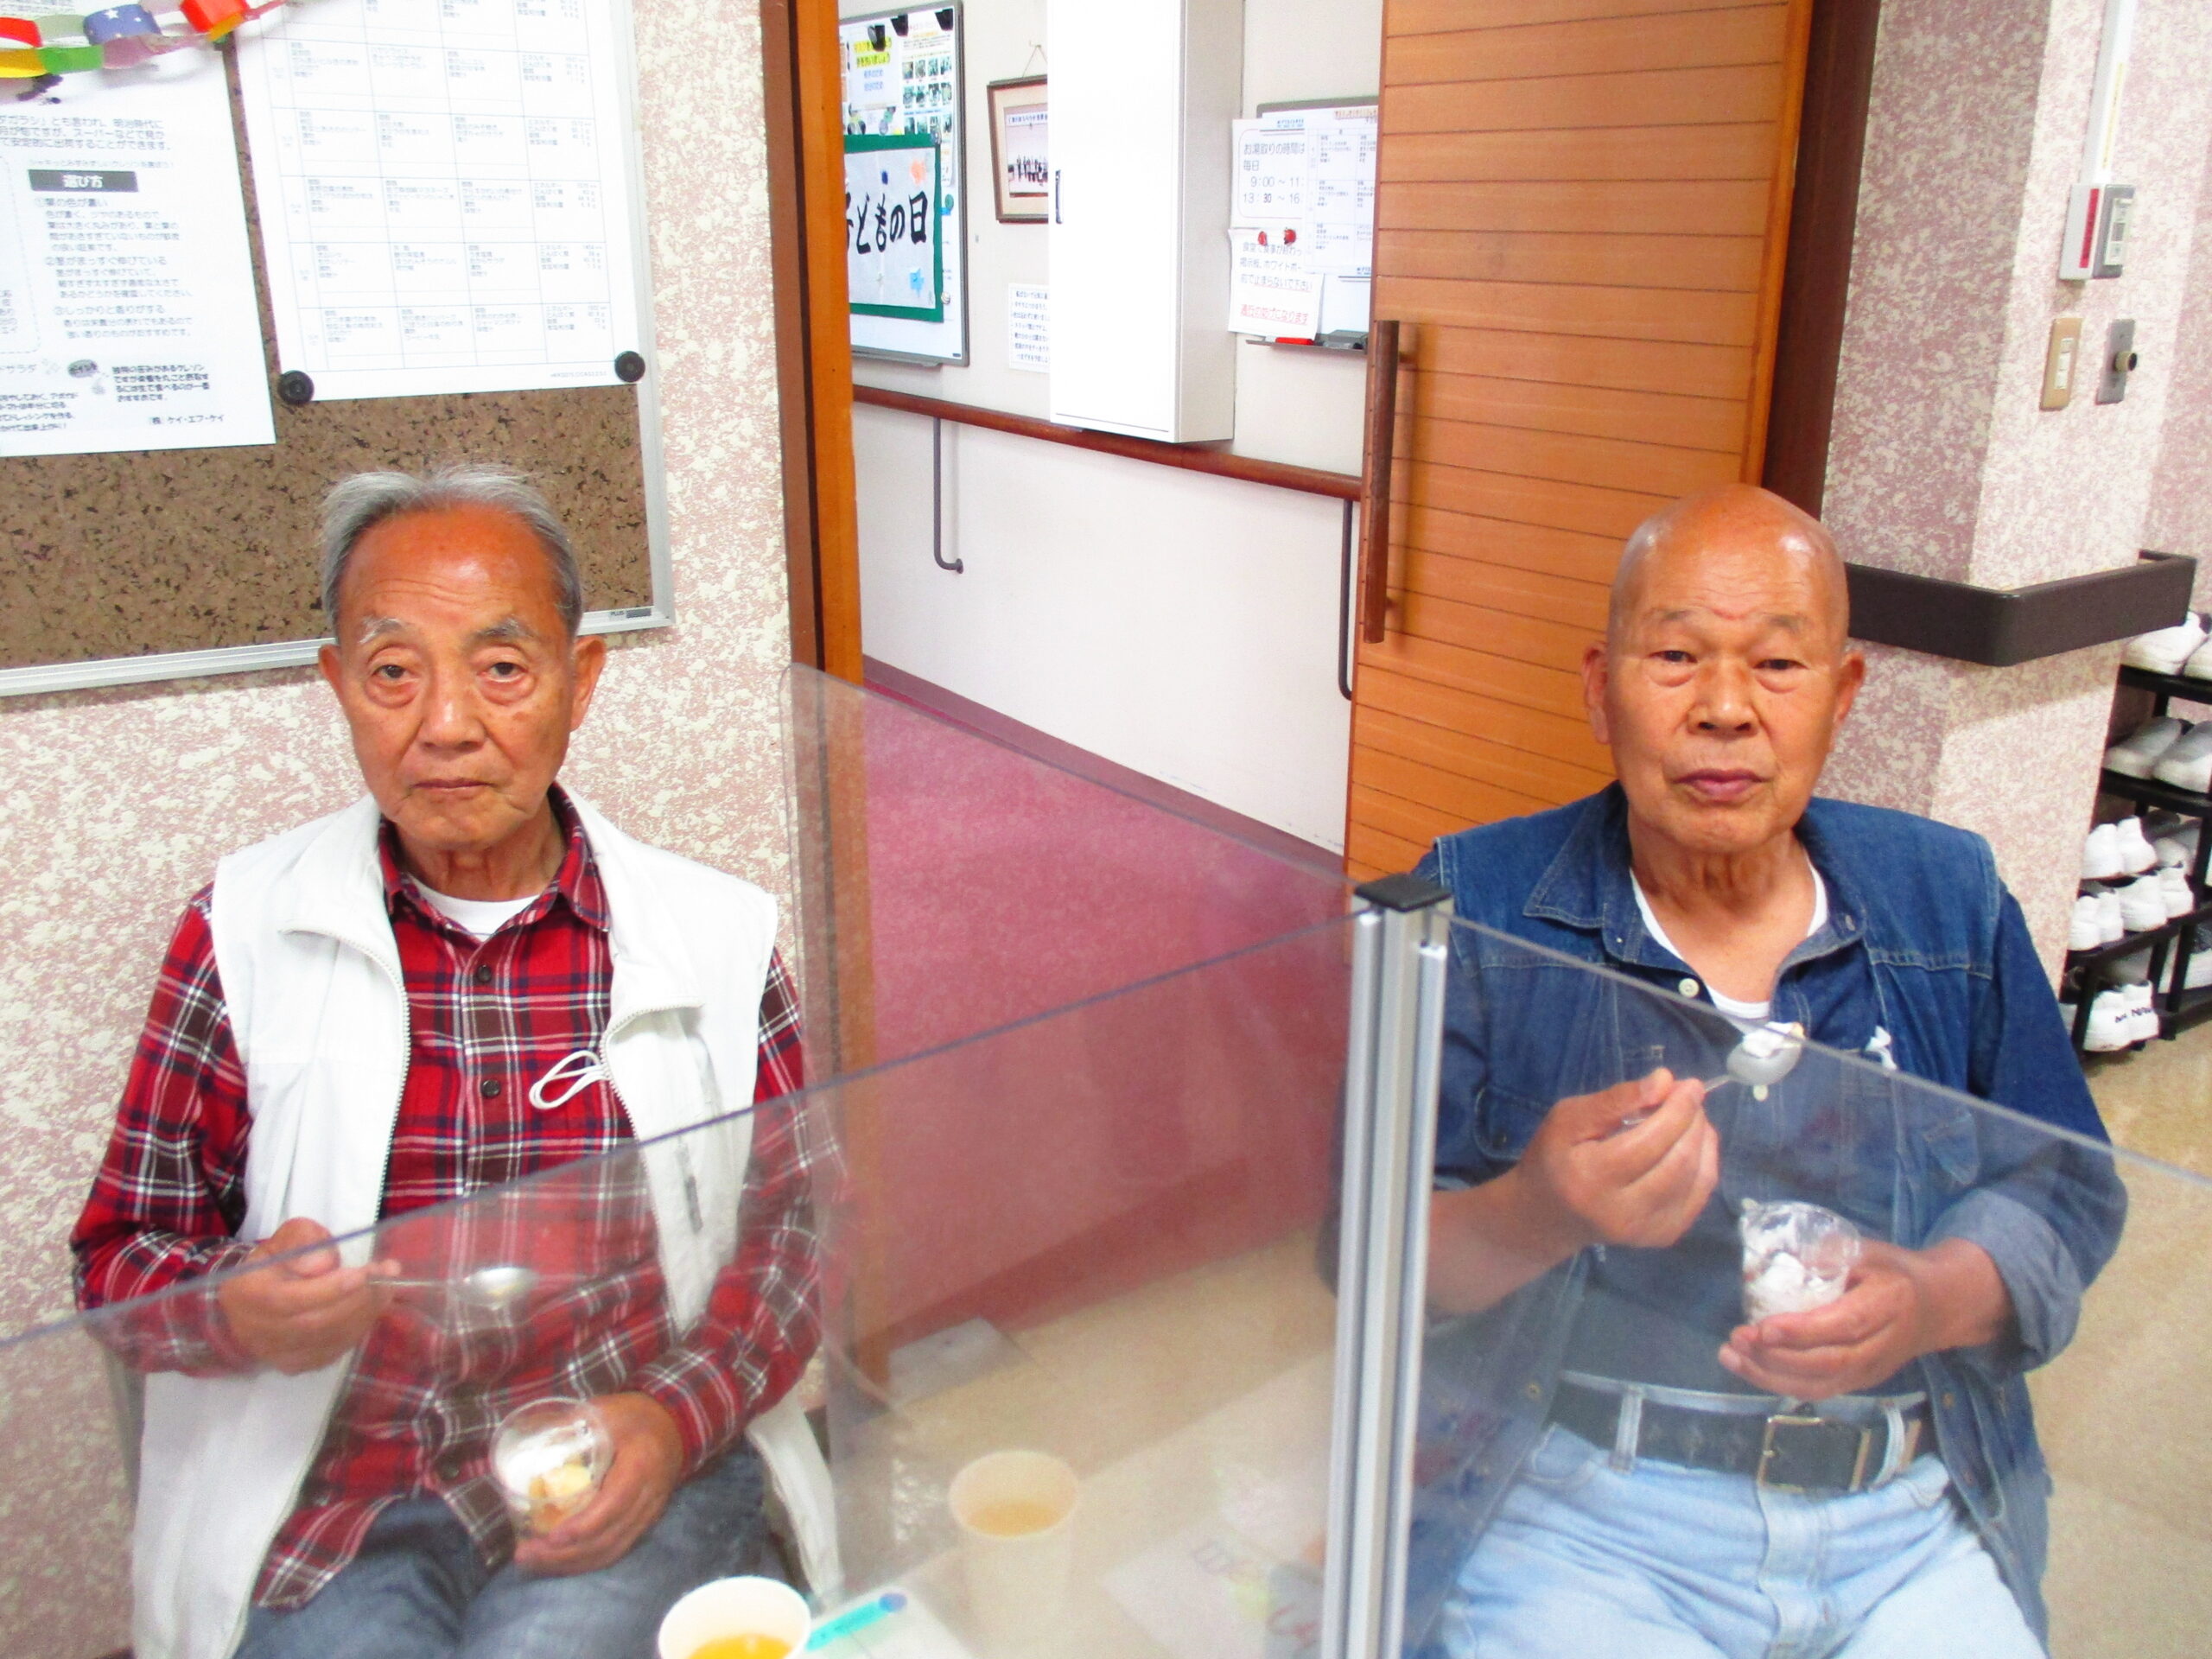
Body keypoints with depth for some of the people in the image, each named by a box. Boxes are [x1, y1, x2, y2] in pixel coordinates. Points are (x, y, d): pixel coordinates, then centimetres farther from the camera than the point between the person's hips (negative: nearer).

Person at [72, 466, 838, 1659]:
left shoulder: (715, 934, 1)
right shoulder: (242, 929, 2)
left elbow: (800, 1232, 5)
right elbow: (125, 1253, 6)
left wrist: (677, 1420, -11)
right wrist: (237, 1312, -16)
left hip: (631, 1492, 0)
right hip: (328, 1498, 1)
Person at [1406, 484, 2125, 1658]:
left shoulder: (1947, 900, 9)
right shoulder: (1483, 905, -3)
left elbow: (2065, 1187, 10)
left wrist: (1937, 1299, -11)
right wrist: (1540, 1214, -29)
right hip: (1575, 1510, -3)